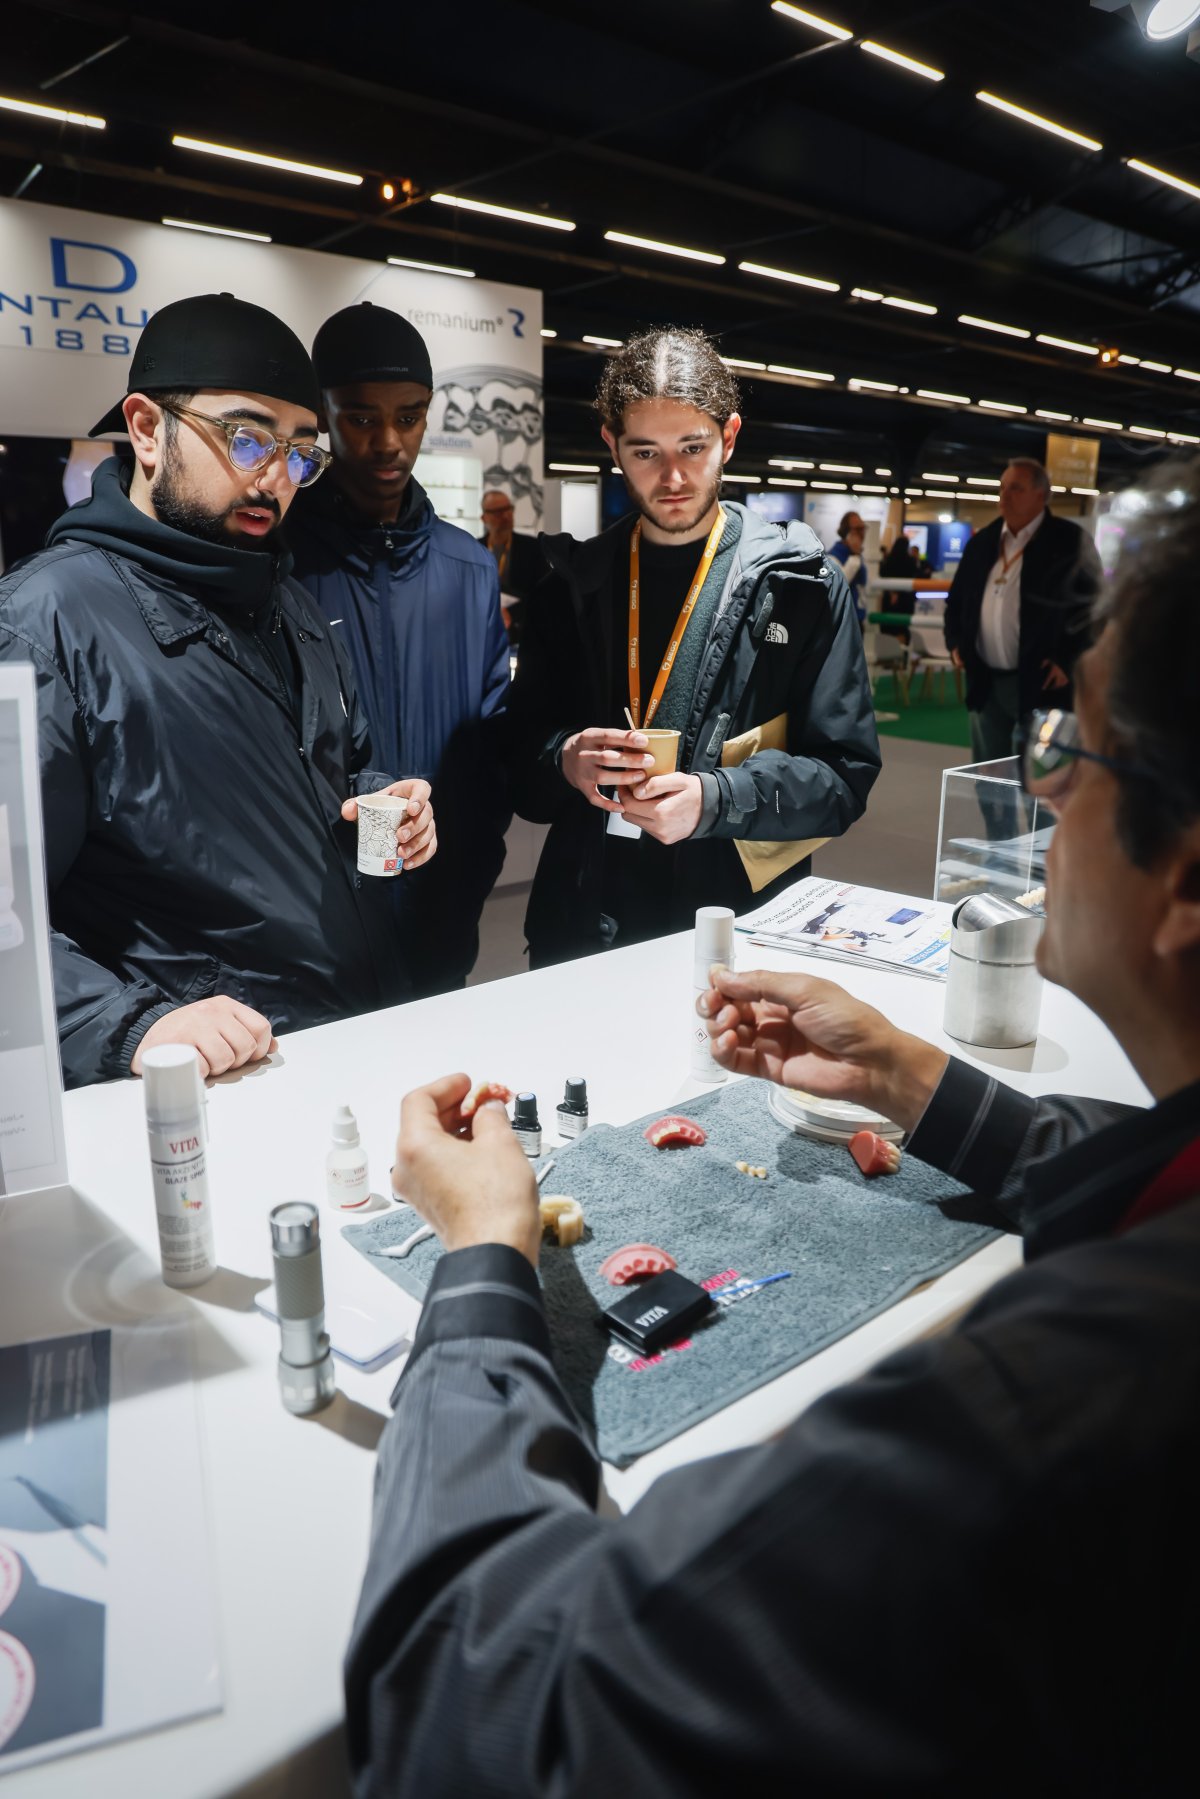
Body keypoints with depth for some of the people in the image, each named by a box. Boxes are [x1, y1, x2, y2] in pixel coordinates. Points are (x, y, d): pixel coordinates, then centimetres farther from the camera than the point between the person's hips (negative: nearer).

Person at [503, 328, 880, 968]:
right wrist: (566, 763, -15)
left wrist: (715, 799, -19)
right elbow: (521, 765, 7)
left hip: (740, 925, -2)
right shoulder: (573, 584, 6)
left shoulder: (800, 584, 0)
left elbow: (844, 775, -4)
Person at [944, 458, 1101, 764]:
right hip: (986, 682, 6)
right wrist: (955, 642, 7)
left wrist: (1069, 661, -13)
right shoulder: (982, 541, 12)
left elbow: (1094, 605, -7)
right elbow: (957, 598, 22)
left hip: (1040, 683, -5)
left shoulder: (1071, 541, -5)